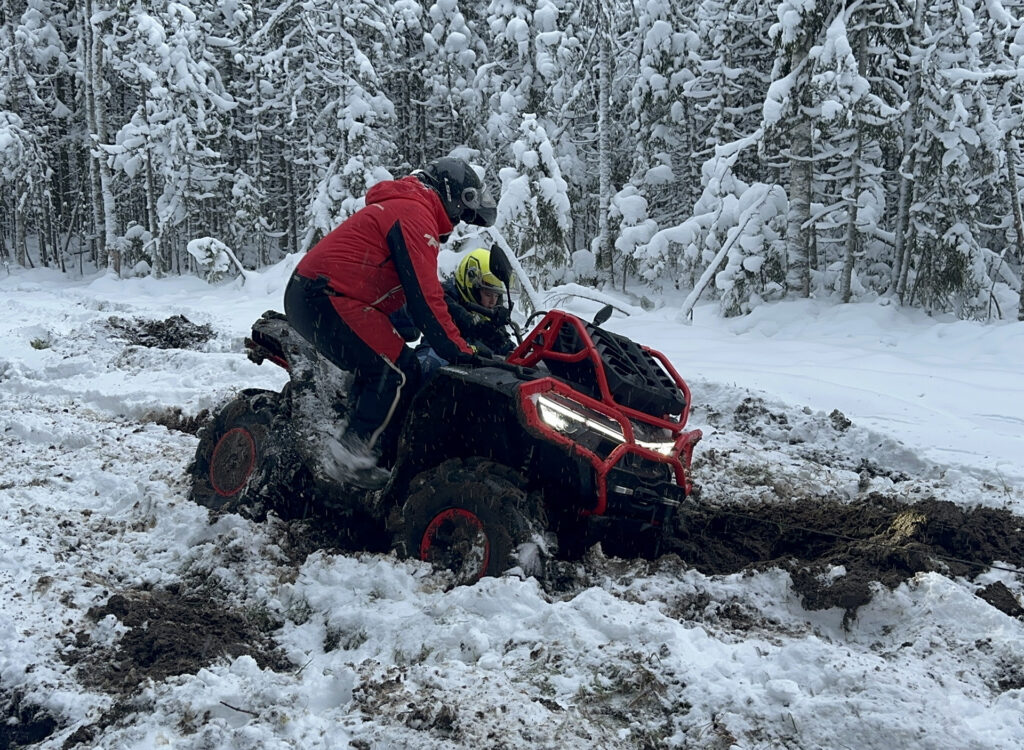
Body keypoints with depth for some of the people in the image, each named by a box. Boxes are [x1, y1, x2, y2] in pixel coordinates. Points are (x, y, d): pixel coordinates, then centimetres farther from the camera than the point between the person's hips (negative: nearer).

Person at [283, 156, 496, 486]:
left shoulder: (399, 207, 25)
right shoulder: (415, 214, -9)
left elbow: (406, 293, 30)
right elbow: (424, 295, -16)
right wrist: (460, 351, -13)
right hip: (328, 299, -11)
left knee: (381, 367, 14)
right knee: (399, 371, -12)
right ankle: (353, 459, -11)